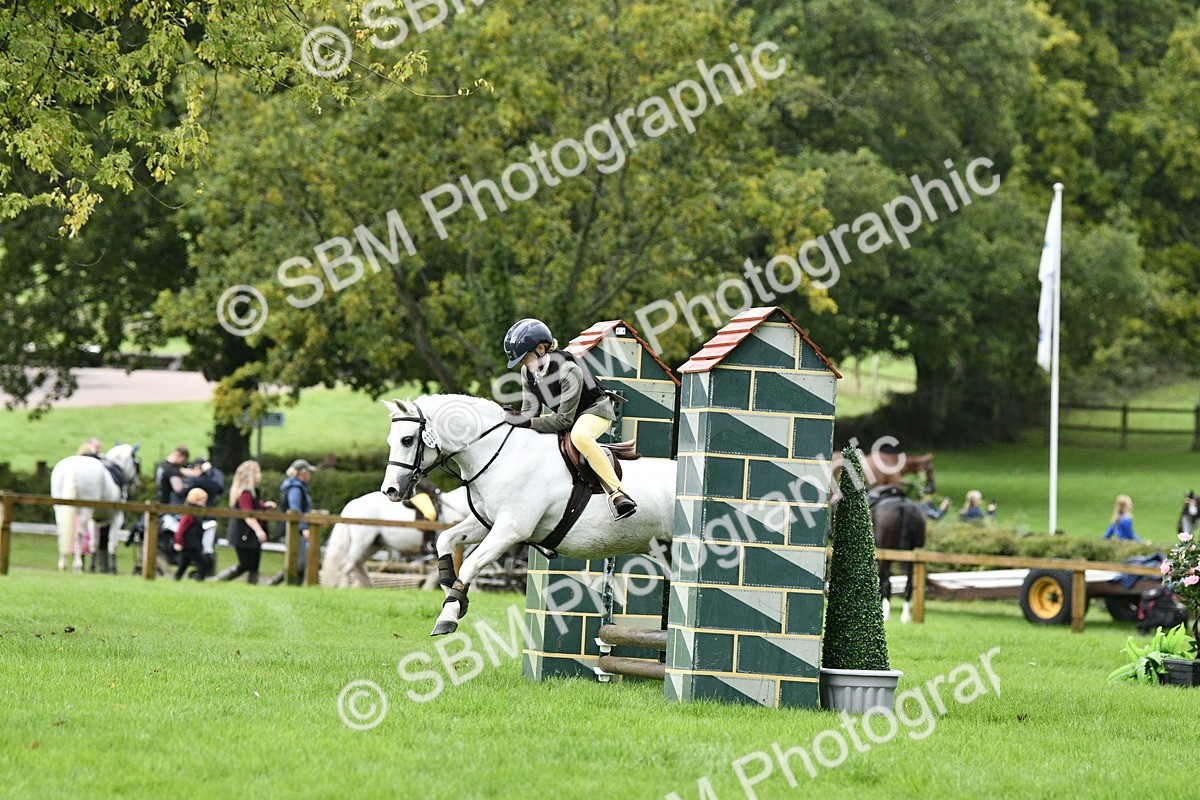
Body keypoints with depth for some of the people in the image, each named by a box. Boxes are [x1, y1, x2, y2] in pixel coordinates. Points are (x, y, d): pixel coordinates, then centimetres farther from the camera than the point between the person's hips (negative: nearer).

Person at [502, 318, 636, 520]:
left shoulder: (569, 370, -31)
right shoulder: (528, 371, -7)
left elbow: (564, 420, -31)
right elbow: (529, 410, -2)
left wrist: (528, 422, -36)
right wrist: (517, 421, -24)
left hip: (595, 411, -9)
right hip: (562, 413, 9)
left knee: (579, 435, -42)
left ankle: (616, 493, -43)